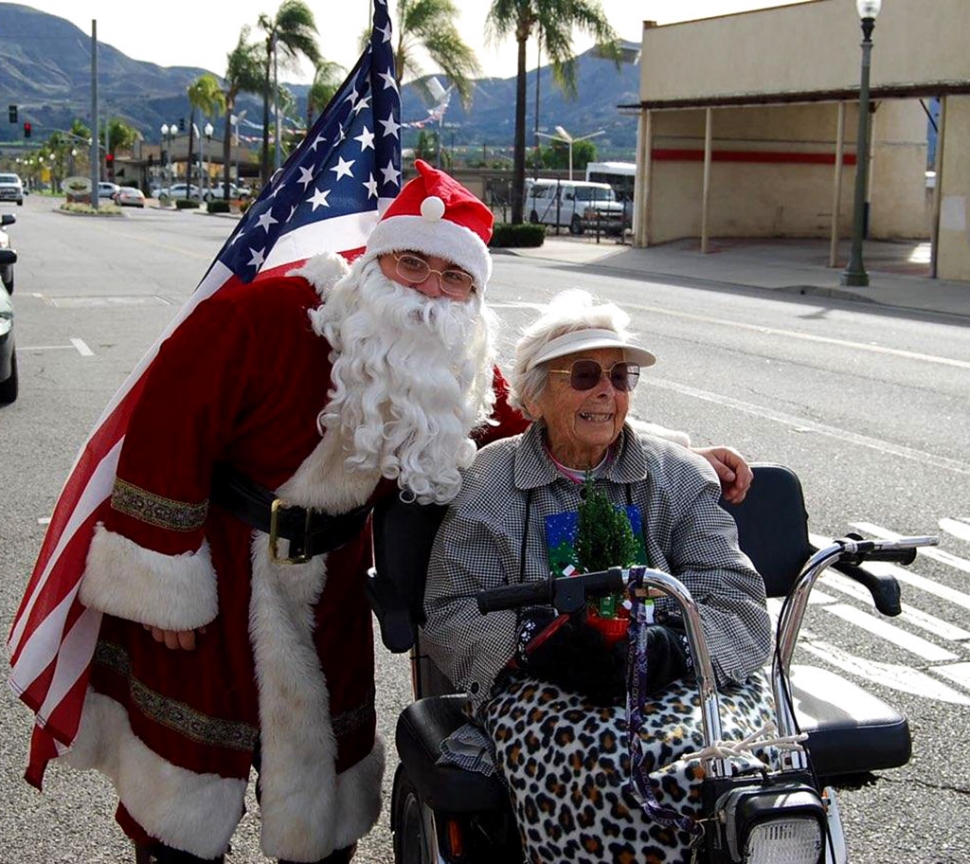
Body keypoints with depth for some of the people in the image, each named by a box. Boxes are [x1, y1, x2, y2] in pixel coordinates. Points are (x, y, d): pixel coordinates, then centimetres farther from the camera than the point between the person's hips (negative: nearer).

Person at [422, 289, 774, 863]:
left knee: (708, 751, -33)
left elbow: (735, 600, 5)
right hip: (537, 682, -1)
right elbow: (450, 611, 4)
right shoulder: (489, 483, 12)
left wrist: (666, 644, -17)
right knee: (607, 759, -35)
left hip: (678, 675, 2)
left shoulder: (680, 477, 15)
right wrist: (539, 640, -17)